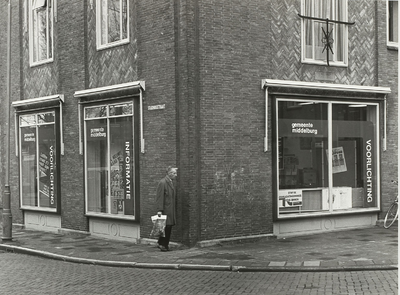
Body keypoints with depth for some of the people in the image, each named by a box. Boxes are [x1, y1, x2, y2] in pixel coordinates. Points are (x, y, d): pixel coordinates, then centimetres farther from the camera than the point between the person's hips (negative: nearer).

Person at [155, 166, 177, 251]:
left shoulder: (171, 183, 15)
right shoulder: (162, 183, -11)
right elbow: (160, 197, -15)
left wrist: (175, 210, 16)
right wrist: (159, 210, -20)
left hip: (171, 210, 8)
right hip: (165, 210, -8)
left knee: (169, 227, 8)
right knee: (166, 227, -7)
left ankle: (165, 244, 15)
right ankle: (161, 244, 3)